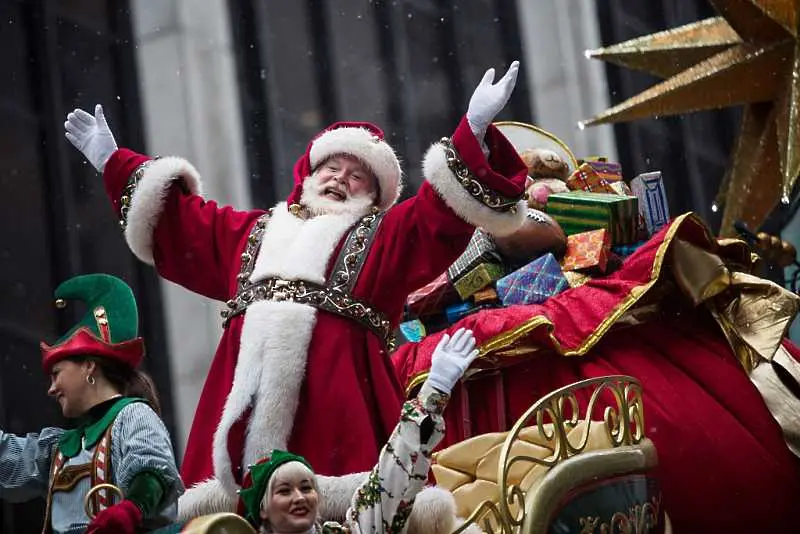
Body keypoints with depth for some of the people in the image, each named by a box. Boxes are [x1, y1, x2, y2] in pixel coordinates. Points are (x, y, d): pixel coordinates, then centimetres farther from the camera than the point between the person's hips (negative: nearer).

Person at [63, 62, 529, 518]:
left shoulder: (386, 235, 21)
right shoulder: (253, 231, 32)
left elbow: (444, 207, 6)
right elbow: (177, 222, 39)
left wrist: (474, 129, -6)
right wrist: (113, 162, 42)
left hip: (338, 389, -3)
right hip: (247, 389, 4)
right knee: (229, 515, -7)